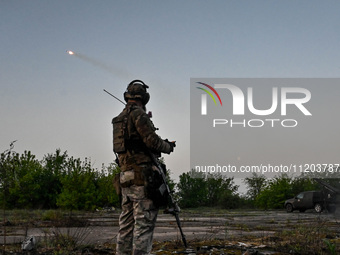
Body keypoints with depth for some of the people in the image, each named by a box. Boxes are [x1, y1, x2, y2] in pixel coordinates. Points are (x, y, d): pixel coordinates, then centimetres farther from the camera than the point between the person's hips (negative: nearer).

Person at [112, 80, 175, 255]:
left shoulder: (120, 118, 19)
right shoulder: (138, 114, -8)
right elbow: (152, 140, -14)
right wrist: (168, 147, 4)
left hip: (126, 177, 9)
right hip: (142, 175, -9)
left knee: (127, 223, 10)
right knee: (144, 221, -9)